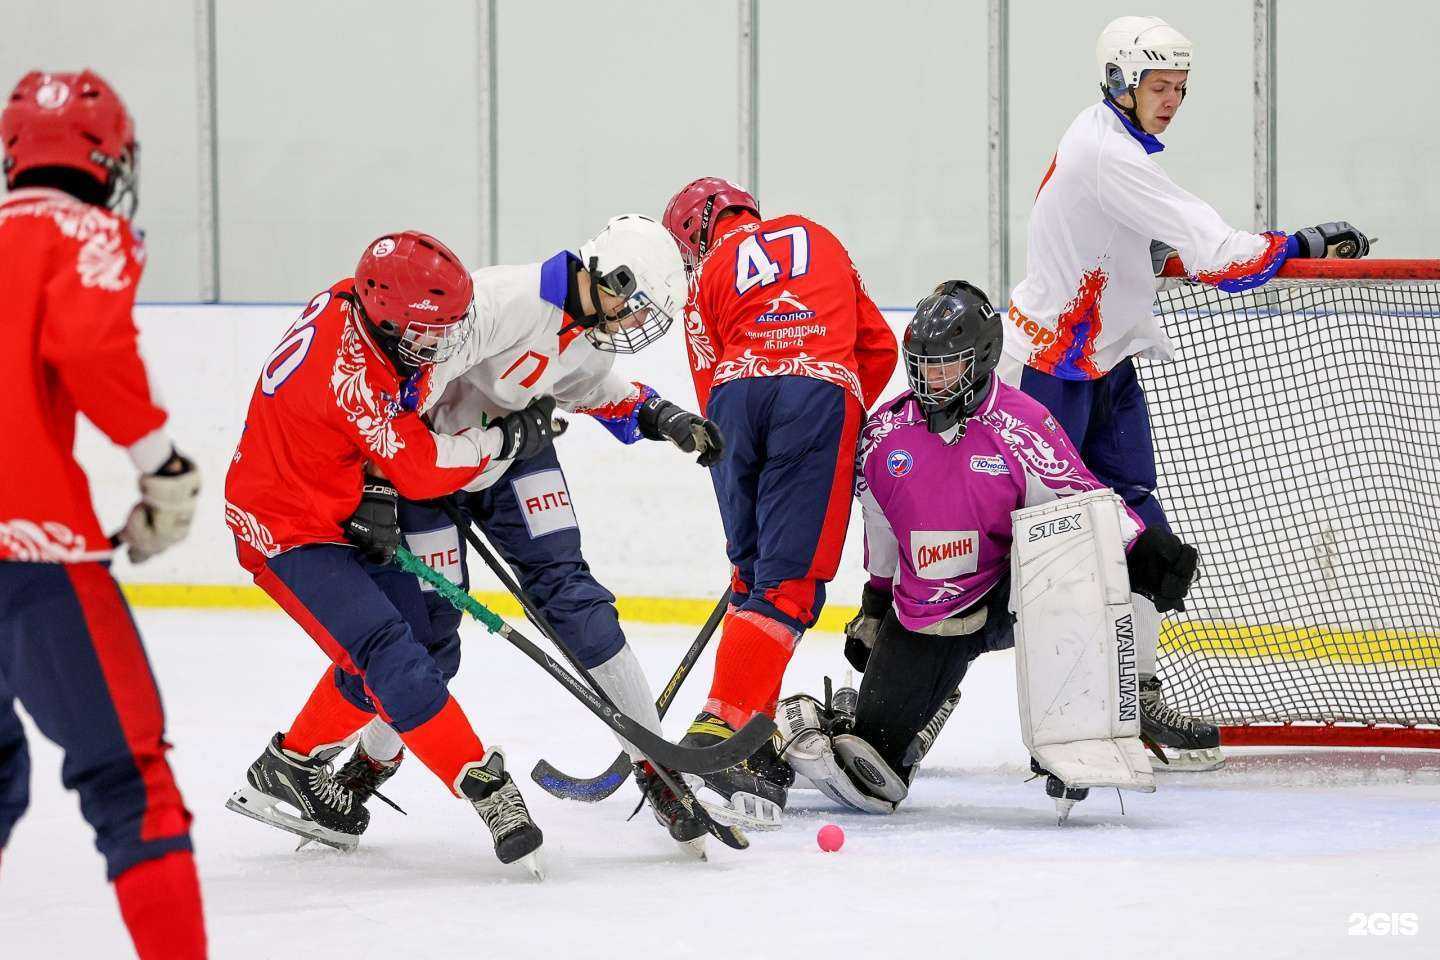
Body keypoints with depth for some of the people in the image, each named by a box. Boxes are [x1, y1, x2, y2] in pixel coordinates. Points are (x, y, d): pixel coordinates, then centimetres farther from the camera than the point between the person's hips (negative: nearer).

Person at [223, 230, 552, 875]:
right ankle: (485, 788, -20)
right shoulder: (353, 373, -33)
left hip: (343, 517, 10)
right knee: (391, 657, -18)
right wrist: (504, 439, -12)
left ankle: (289, 767, 28)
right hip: (288, 531, -10)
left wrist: (379, 484, -1)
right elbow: (420, 468, -23)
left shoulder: (358, 304, -6)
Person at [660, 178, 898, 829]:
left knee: (754, 571, 18)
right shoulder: (819, 238, 28)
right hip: (824, 393, -1)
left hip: (737, 394, 1)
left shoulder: (710, 274, 23)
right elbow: (879, 347, 23)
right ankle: (720, 739, -19)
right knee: (789, 584, -6)